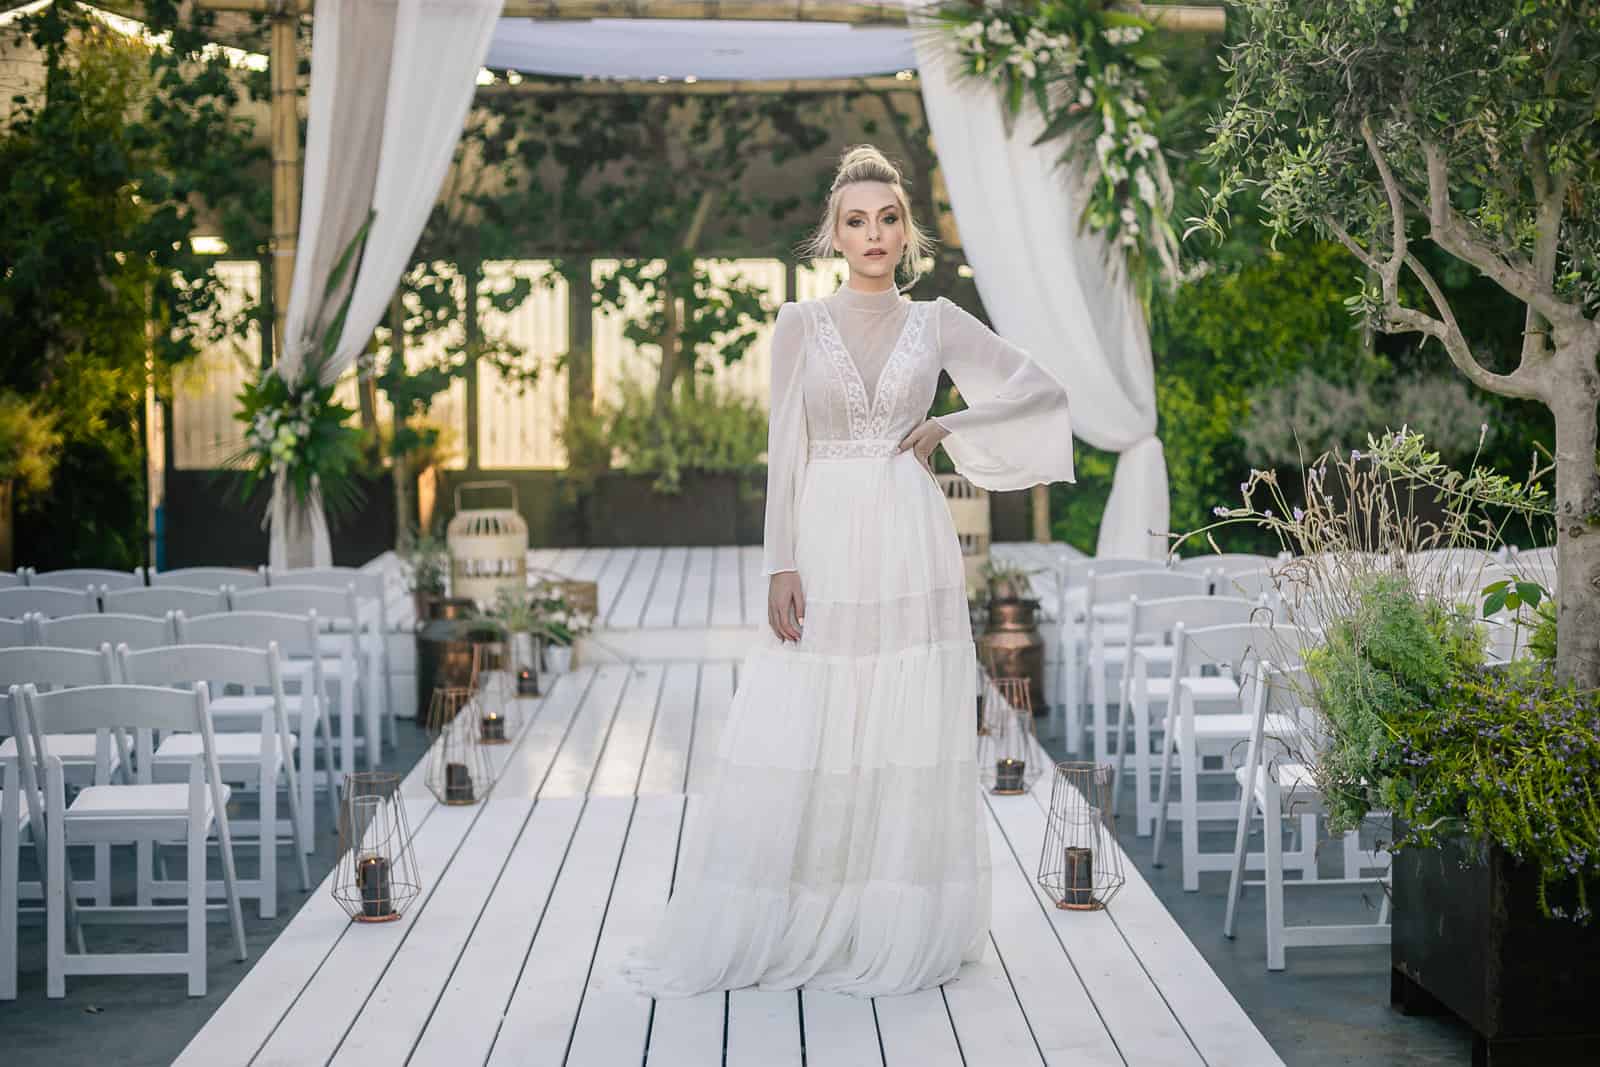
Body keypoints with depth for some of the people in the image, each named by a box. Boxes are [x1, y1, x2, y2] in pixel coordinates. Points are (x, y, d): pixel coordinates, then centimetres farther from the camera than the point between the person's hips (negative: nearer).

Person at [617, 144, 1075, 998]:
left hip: (911, 545, 0)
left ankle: (897, 937, 11)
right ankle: (764, 936, 9)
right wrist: (781, 565, -6)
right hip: (824, 544, 0)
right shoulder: (800, 324, 6)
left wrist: (944, 426, 3)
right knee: (791, 748, -2)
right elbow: (784, 448, 2)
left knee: (907, 742, 0)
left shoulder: (936, 322, 7)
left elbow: (1042, 389, 12)